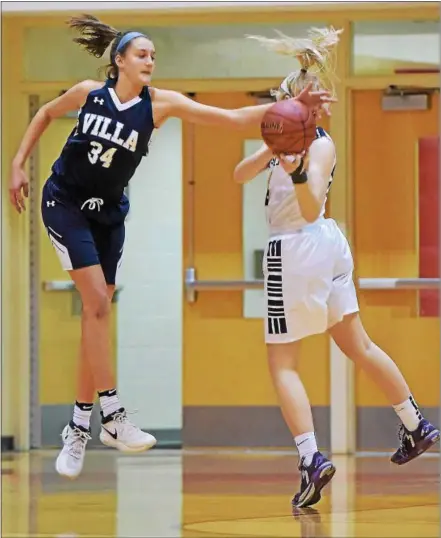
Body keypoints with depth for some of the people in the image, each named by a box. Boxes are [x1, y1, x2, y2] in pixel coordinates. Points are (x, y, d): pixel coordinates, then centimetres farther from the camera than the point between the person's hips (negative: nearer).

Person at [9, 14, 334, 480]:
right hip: (65, 203, -3)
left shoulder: (159, 104, -9)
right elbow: (46, 114, 10)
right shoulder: (89, 93, -10)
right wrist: (19, 164, 6)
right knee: (97, 305, -17)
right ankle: (112, 416, -16)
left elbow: (232, 118, -17)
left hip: (108, 214, 3)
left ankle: (79, 427, 10)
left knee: (97, 314, 2)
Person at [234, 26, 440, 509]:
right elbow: (240, 175, 3)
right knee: (358, 346, 20)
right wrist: (271, 150, -15)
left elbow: (311, 210, -28)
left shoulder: (320, 146, -17)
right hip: (326, 249, 9)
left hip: (298, 252, -9)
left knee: (281, 363, -6)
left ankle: (311, 459, -17)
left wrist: (298, 172, -47)